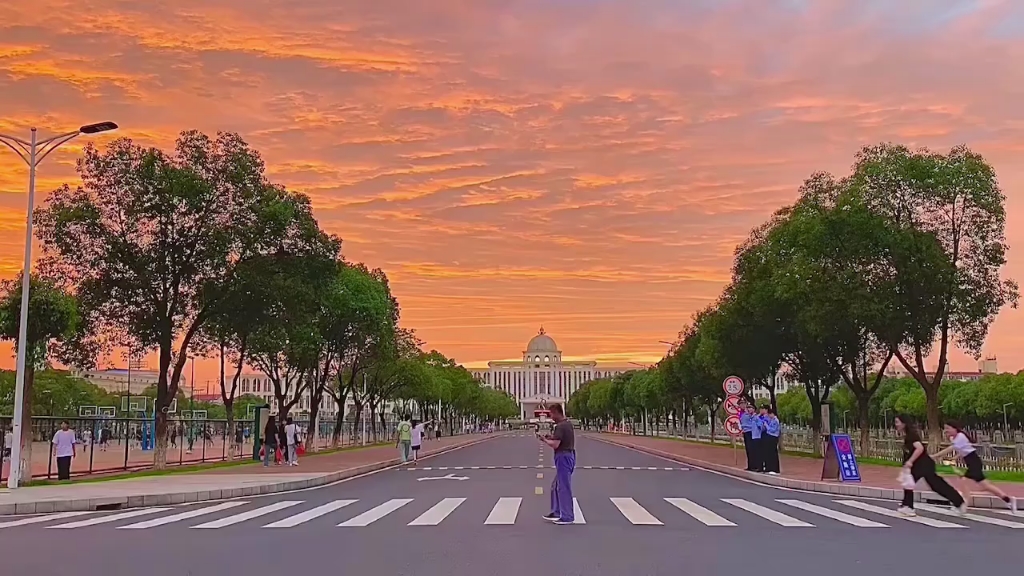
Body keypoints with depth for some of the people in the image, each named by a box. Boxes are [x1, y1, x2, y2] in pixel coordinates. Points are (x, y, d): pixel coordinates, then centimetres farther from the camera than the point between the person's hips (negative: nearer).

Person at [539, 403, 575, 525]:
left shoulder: (560, 427, -18)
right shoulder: (568, 424, 14)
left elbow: (555, 445, -25)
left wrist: (544, 439, -9)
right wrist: (552, 437, 13)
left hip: (563, 458, -10)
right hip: (569, 455, 10)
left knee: (564, 487, -3)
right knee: (555, 486, 19)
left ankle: (567, 517, 2)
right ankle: (556, 512, 25)